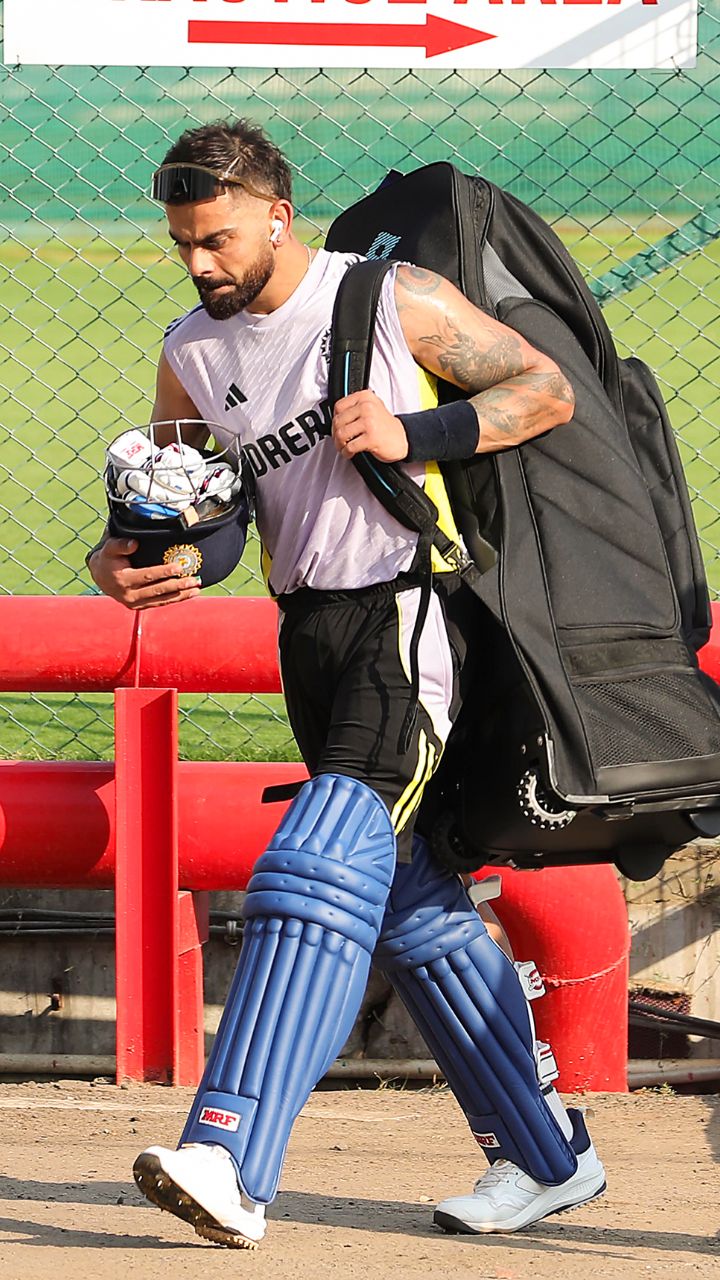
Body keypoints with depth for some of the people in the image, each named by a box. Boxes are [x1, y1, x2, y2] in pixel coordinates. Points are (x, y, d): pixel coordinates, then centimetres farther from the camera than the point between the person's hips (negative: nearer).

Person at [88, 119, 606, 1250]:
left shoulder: (395, 301, -7)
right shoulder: (193, 353, 9)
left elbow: (550, 392, -3)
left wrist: (414, 433, -17)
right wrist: (121, 563, -8)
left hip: (412, 603, -7)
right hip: (311, 633, 7)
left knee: (324, 867, -21)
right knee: (415, 902, 11)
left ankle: (231, 1162, -31)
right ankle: (545, 1156, 23)